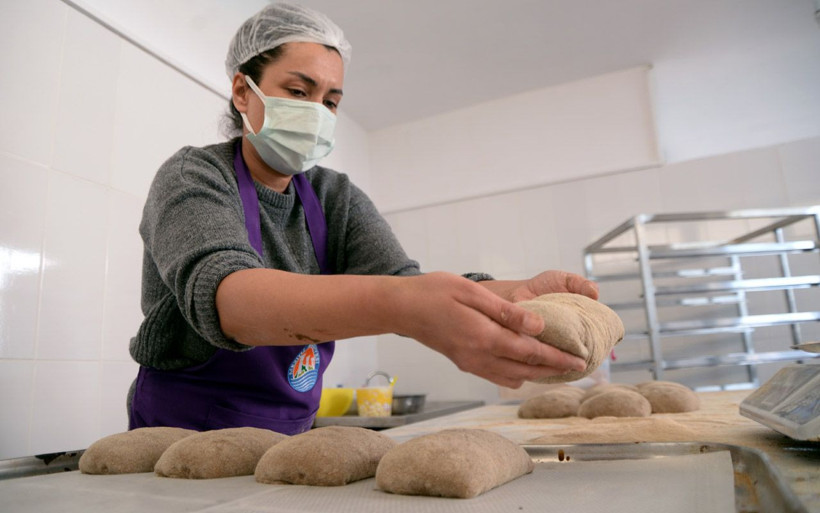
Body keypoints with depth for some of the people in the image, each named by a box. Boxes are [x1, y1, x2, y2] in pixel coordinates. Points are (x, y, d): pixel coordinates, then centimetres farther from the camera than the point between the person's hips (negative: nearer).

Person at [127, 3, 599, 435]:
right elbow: (218, 294, -29)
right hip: (182, 440, -3)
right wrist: (399, 305, -45)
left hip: (288, 443, 4)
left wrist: (519, 296, -32)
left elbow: (400, 280, -14)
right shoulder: (192, 177, -10)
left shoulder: (336, 198, 2)